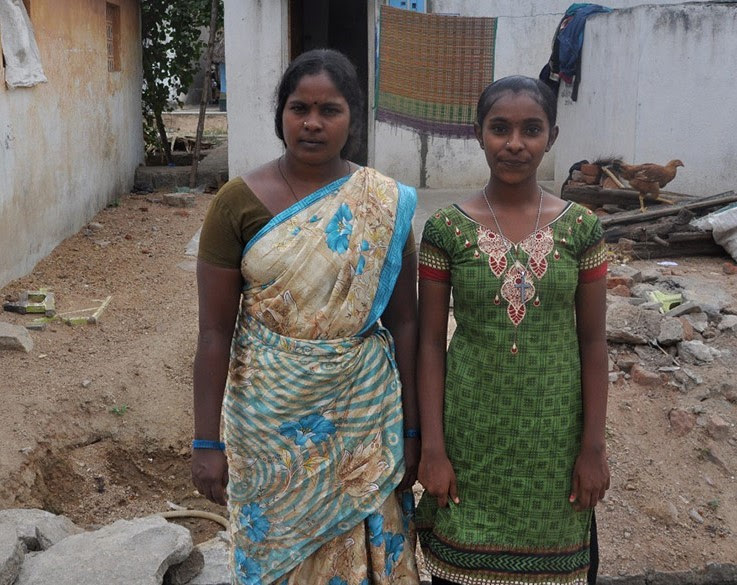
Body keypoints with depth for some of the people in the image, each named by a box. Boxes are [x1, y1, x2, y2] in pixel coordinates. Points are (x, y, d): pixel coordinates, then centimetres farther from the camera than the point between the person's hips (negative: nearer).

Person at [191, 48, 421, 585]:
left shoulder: (385, 204, -4)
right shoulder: (238, 202, -7)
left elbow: (403, 323, 0)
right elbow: (215, 330, -5)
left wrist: (412, 429, 1)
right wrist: (207, 441, -6)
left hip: (363, 414, 1)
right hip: (270, 418, 0)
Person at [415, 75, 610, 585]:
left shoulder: (581, 227, -4)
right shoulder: (447, 229, -7)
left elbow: (593, 341, 0)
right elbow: (430, 343, -4)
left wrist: (594, 445, -1)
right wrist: (432, 447, -6)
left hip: (553, 432, 1)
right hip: (471, 431, -1)